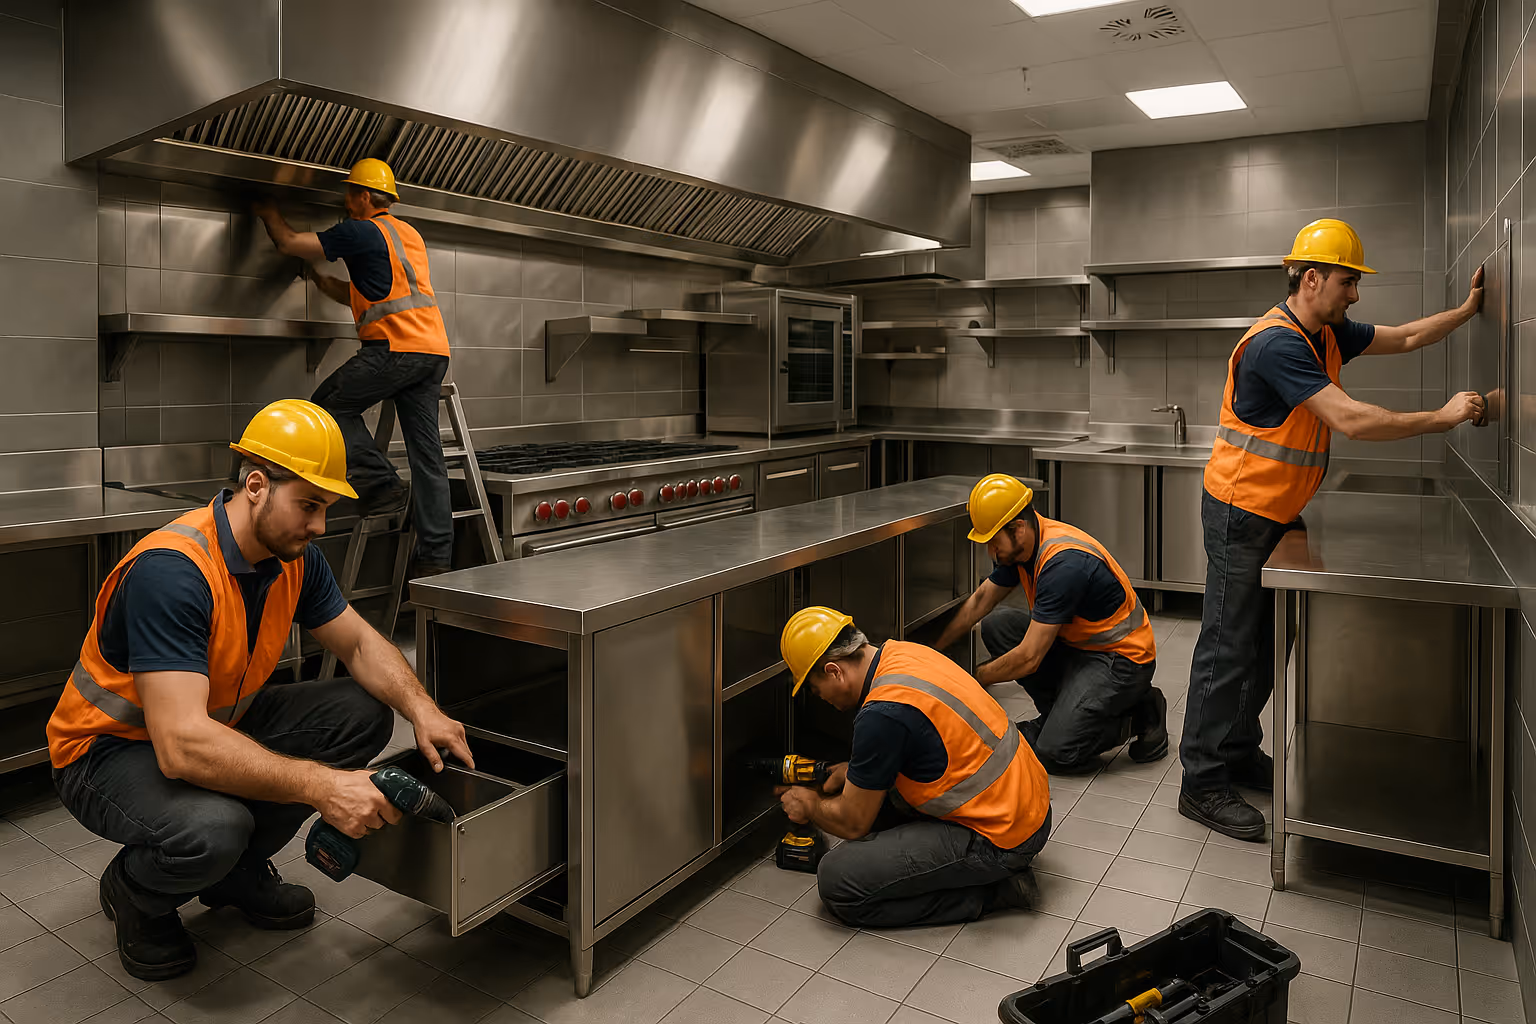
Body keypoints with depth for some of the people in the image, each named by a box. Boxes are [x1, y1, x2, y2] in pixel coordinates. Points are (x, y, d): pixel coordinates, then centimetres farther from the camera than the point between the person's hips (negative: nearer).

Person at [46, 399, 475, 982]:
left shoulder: (293, 556, -8)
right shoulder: (171, 570, -33)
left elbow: (360, 643, 1)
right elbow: (182, 745, -40)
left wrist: (421, 710, -19)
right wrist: (323, 787, -45)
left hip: (220, 723, 8)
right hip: (114, 746, -7)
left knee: (364, 713, -10)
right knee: (211, 826, -37)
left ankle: (238, 871, 8)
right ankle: (133, 893, 3)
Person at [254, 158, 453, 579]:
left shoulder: (362, 231, 0)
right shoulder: (410, 234, 26)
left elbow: (289, 243, 9)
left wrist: (269, 213, 27)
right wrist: (320, 279, 38)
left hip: (396, 346, -8)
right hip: (434, 349, 8)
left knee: (331, 405, 11)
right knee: (427, 453, 5)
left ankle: (381, 484, 1)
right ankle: (436, 555, 5)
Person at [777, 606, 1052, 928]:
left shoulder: (881, 715, -24)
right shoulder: (901, 651, 3)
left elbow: (853, 823, -9)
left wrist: (809, 806, 10)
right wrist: (853, 771, 22)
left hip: (999, 839, -10)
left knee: (838, 881, -11)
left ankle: (989, 891, -3)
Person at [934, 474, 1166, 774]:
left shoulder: (1063, 564, -31)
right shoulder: (1018, 547, -4)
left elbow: (1028, 659, -28)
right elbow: (979, 601, 11)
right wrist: (934, 651, 11)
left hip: (1123, 658, -9)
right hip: (1076, 643, 9)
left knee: (1054, 752, -21)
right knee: (996, 625, -8)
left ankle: (1141, 713, 3)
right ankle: (1059, 713, 5)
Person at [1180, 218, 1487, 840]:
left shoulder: (1328, 334, 10)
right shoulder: (1277, 344, -22)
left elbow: (1405, 339, 25)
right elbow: (1351, 420, -27)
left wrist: (1468, 309, 16)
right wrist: (1442, 418, -17)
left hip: (1278, 511, 10)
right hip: (1241, 513, -10)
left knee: (1263, 644, 16)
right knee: (1228, 648, -6)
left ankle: (1239, 752, 30)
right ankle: (1202, 784, 3)